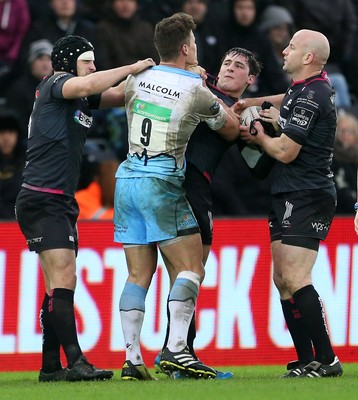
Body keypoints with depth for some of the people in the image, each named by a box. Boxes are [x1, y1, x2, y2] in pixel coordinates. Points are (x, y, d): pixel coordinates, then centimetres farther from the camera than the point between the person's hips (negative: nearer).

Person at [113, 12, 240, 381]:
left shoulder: (137, 78, 7)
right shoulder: (195, 89, -6)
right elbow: (231, 129, 8)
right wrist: (219, 103, 31)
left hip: (127, 178, 6)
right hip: (162, 183, -6)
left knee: (138, 275, 6)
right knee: (191, 268, -2)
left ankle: (132, 358, -1)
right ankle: (175, 348, -15)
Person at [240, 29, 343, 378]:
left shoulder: (310, 96, -16)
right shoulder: (304, 88, 14)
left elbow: (286, 152, -18)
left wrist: (260, 139, 2)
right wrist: (275, 119, 15)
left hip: (306, 198, -11)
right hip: (290, 196, 11)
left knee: (296, 280, -15)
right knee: (282, 279, 9)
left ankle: (326, 360, -14)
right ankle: (306, 361, 11)